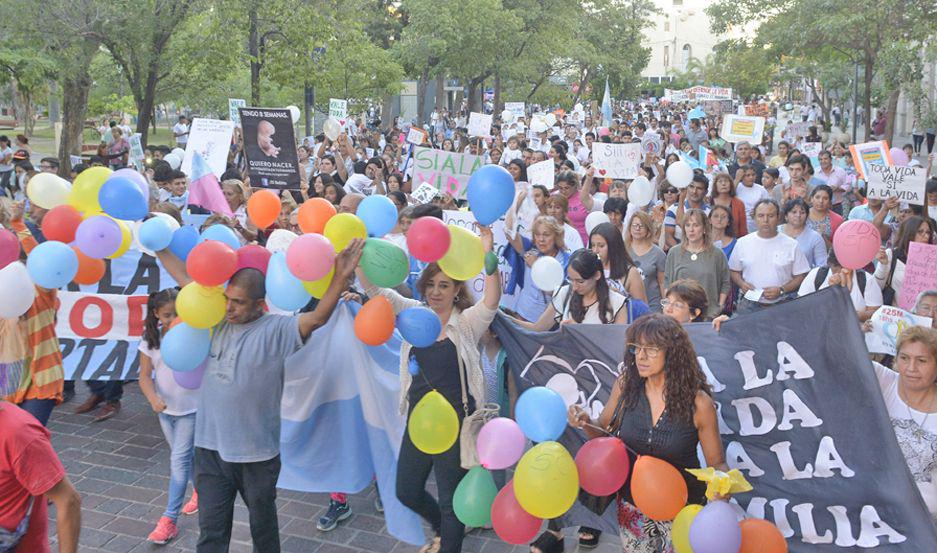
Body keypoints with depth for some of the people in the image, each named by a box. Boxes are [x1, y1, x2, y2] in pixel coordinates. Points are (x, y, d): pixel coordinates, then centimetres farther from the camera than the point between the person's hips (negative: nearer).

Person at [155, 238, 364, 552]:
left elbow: (318, 317, -30)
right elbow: (185, 279, 7)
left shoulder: (276, 330, -15)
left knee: (262, 521, 20)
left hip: (257, 452, -4)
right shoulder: (218, 318, -1)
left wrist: (341, 277, -42)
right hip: (211, 446, 4)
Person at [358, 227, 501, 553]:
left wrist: (487, 256, -44)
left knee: (451, 500, 9)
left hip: (456, 422, -5)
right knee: (406, 492, 21)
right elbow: (374, 289, -6)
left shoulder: (468, 322, -9)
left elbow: (491, 300, -29)